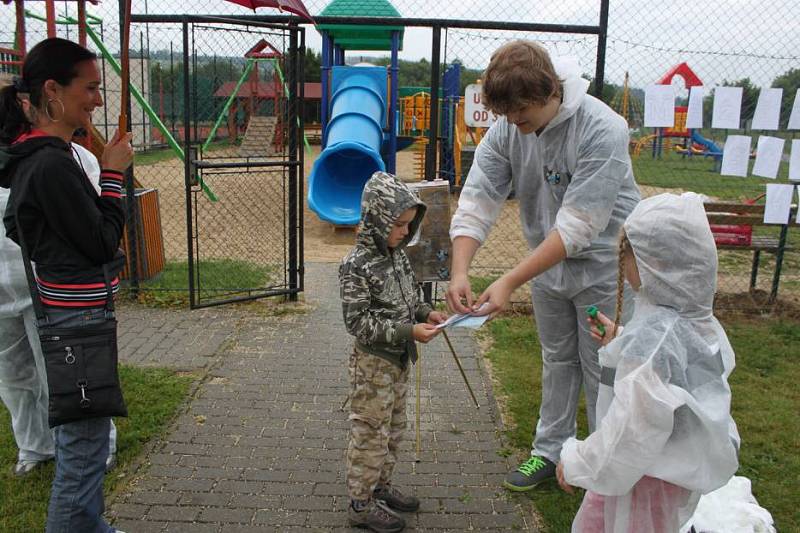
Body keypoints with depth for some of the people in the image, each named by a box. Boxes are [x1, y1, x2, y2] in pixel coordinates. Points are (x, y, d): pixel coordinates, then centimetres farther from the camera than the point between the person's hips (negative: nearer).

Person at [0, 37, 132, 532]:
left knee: (79, 432, 22)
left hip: (65, 310, 11)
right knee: (85, 441, 1)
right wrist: (113, 174, -9)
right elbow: (104, 242, -18)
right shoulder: (53, 163, -22)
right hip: (78, 318, -11)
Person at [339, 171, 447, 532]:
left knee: (393, 429, 21)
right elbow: (358, 322, -24)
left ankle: (381, 486, 39)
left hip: (399, 360, 8)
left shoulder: (397, 254, 2)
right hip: (373, 363, -8)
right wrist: (408, 332, -26)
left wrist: (426, 313, -4)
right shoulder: (356, 266, -23)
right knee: (370, 433, 5)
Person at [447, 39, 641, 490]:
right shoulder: (507, 128, -13)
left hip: (602, 263, -5)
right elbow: (478, 199, -16)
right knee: (557, 360, 19)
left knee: (601, 370, 7)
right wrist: (460, 271, -31)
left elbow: (578, 226, -34)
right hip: (548, 262, 5)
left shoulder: (602, 130, -30)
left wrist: (511, 282, -37)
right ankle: (551, 450, 36)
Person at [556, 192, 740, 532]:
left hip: (650, 475, -8)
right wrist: (618, 344, 9)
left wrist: (576, 463, -16)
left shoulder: (652, 338, -33)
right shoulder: (692, 319, -5)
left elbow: (634, 428, -29)